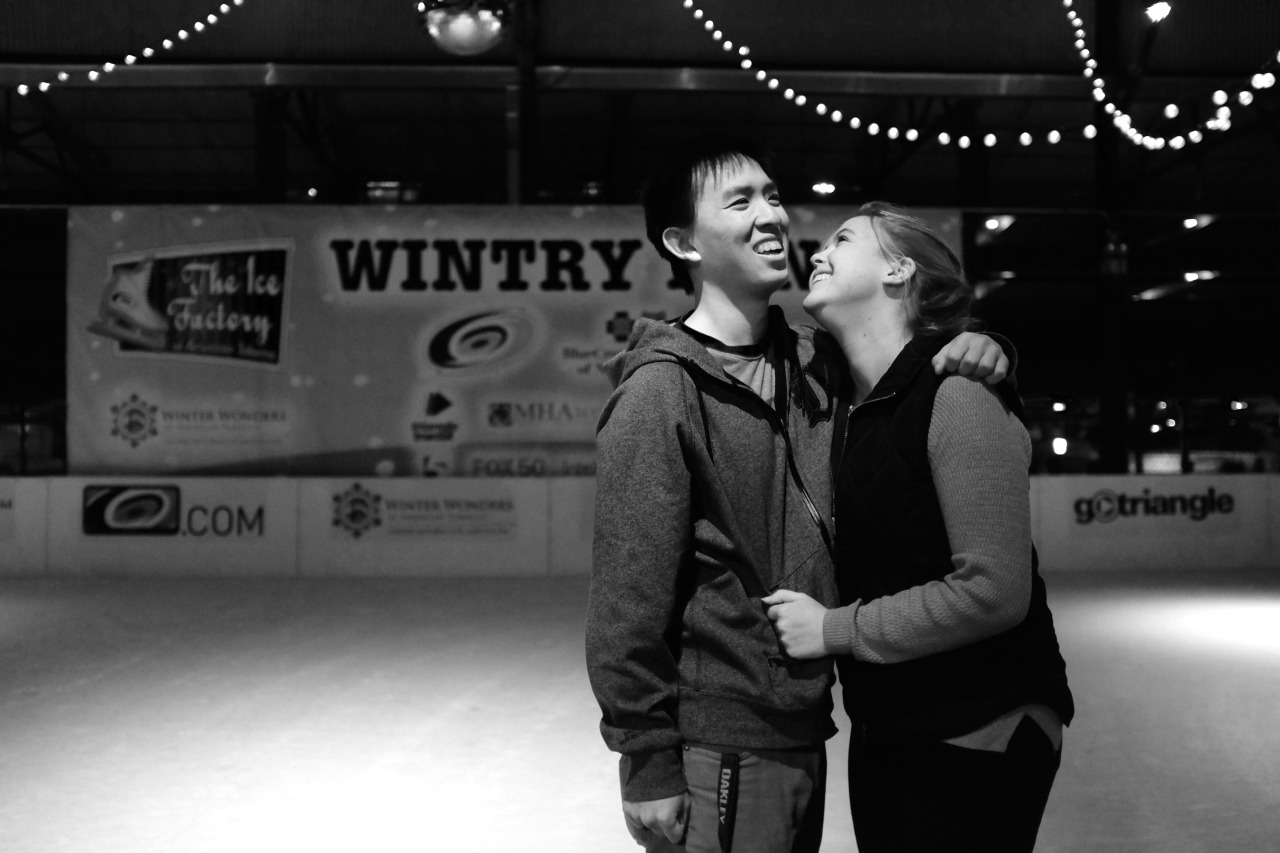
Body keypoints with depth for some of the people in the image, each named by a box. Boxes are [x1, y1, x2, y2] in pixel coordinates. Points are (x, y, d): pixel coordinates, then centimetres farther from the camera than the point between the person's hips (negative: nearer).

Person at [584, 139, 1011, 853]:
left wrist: (971, 349, -4)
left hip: (803, 730, 7)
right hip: (719, 746, -7)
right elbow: (630, 593, -16)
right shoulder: (661, 390, -15)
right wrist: (647, 762, -15)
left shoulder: (813, 361, 6)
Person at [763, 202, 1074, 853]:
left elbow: (994, 592, -22)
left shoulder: (957, 393, -16)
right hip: (883, 730, 7)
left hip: (980, 732, -7)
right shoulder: (851, 411, 7)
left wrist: (836, 629, -16)